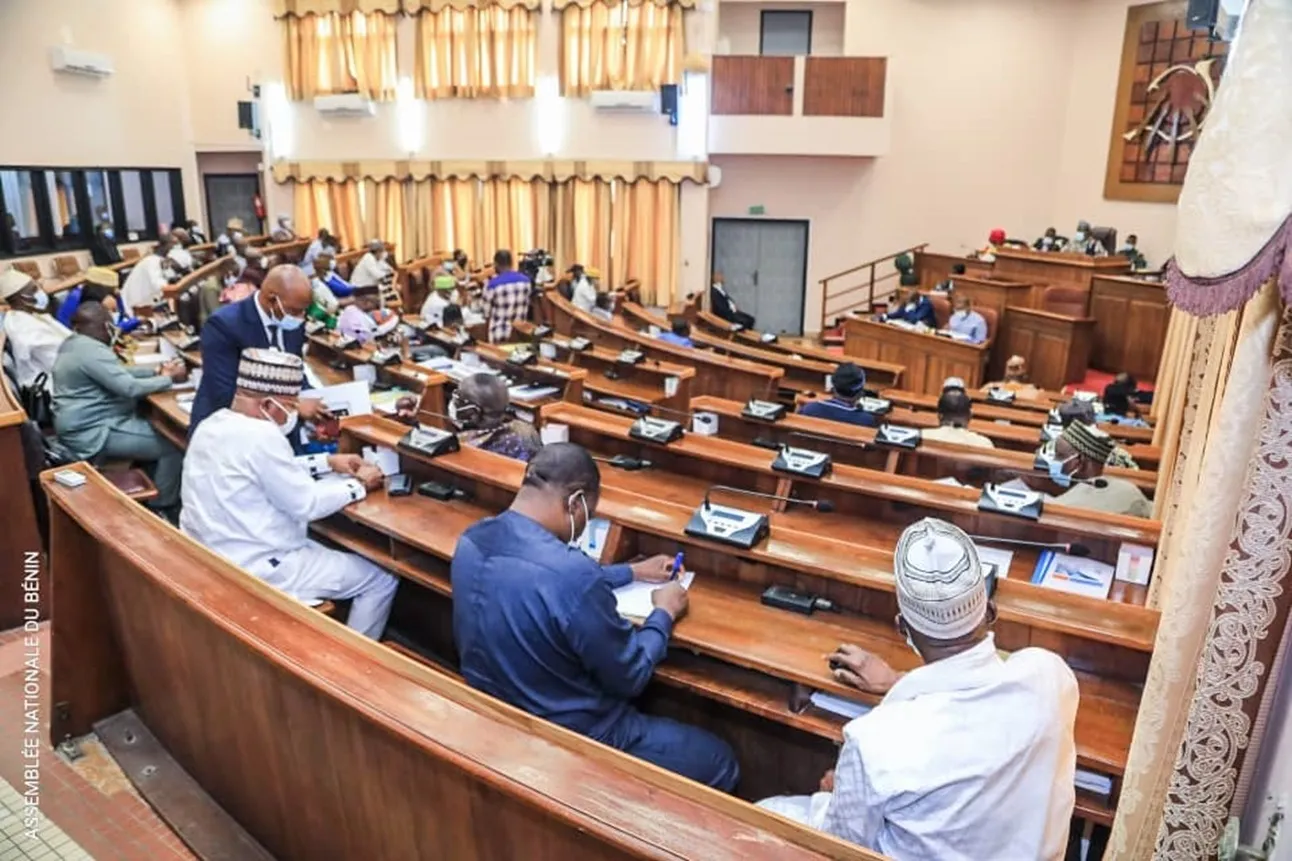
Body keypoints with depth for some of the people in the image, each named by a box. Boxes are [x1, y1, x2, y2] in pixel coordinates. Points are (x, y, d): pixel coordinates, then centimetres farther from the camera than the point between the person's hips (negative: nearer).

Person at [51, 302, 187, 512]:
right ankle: (161, 509, 0)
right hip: (92, 434, -11)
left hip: (82, 425, 12)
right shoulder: (92, 351, -23)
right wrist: (169, 378, -12)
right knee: (173, 445, -12)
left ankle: (151, 493, 21)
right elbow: (130, 388, -26)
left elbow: (118, 374, 17)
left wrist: (156, 371, 7)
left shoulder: (73, 344, 11)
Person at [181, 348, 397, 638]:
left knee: (329, 549, 33)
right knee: (382, 581, 0)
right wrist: (359, 485, -5)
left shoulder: (215, 423, 3)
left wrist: (328, 462, 13)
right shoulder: (261, 436, -26)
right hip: (254, 569, -10)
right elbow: (307, 504, -19)